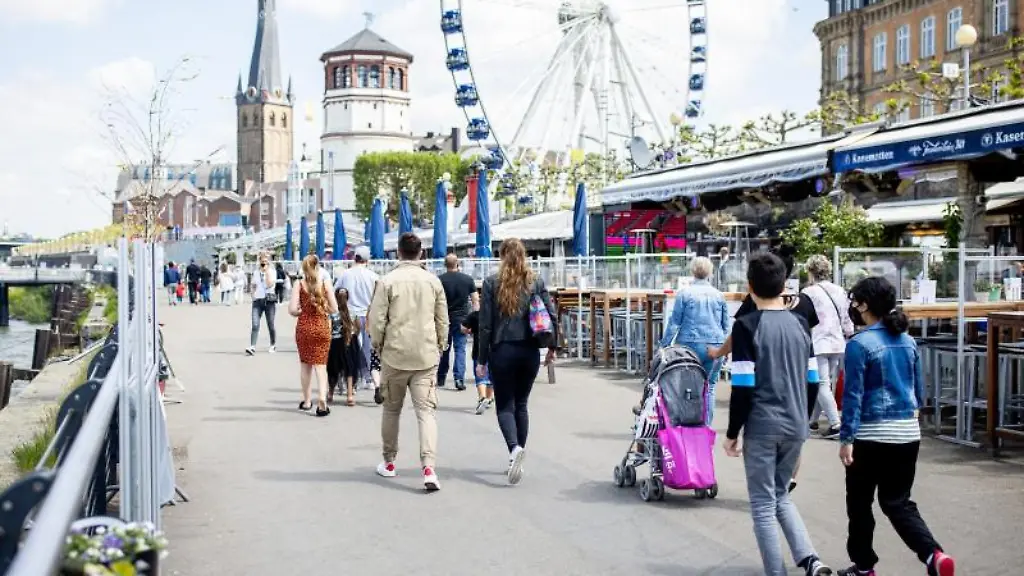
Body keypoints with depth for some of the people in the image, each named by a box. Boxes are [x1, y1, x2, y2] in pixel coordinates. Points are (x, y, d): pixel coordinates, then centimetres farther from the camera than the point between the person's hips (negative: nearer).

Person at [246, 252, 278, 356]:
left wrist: (267, 271, -12)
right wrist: (253, 295, 9)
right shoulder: (256, 273, 14)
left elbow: (269, 284, -15)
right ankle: (252, 347, -17)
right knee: (255, 325, -10)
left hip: (269, 300, -2)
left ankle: (273, 345, 24)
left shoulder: (272, 272, 2)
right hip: (257, 300, 2)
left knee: (270, 324, 6)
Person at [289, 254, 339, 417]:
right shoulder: (325, 283, -4)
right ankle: (322, 399, -15)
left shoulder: (300, 284, -5)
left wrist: (303, 312, 7)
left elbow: (292, 309, -12)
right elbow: (334, 309, -5)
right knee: (320, 364, 2)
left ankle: (306, 401, 23)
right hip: (322, 327, 0)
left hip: (304, 327, 1)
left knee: (305, 364, 15)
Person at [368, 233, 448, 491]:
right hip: (426, 356, 1)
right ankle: (429, 467, -16)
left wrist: (377, 346, 10)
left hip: (395, 355, -1)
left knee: (391, 410, 15)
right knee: (426, 411, -2)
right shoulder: (433, 281, 3)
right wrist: (440, 347, 19)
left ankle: (389, 462, 27)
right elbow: (442, 320, 7)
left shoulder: (388, 281, -6)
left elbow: (377, 320, -6)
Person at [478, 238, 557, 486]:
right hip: (529, 351, 3)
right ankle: (517, 458, 17)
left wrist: (482, 360, 1)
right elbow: (551, 316, 1)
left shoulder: (492, 283, -5)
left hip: (502, 352, -3)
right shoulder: (536, 282, 2)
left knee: (504, 405, 5)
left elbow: (485, 324, -5)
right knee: (521, 404, 15)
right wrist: (552, 347, 15)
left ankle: (514, 448, -21)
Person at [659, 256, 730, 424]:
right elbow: (727, 324, 11)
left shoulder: (684, 293, -2)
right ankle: (707, 426, 8)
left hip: (691, 344, -2)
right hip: (715, 346, 3)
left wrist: (664, 345, 4)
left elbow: (674, 322, -2)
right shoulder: (718, 295, 6)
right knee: (709, 387, 6)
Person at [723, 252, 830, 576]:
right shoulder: (800, 324, 7)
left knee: (763, 505, 5)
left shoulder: (747, 325, -11)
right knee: (780, 495, 21)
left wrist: (732, 433, -5)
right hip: (795, 426, 6)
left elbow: (743, 387, -14)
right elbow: (812, 381, 10)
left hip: (762, 427, -6)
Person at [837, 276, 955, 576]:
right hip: (908, 432, 6)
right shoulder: (908, 341, 5)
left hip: (872, 435, -6)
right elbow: (919, 390, 14)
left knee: (859, 503, 12)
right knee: (898, 502, 13)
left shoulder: (860, 344, -14)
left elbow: (853, 395, -15)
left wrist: (846, 439, -12)